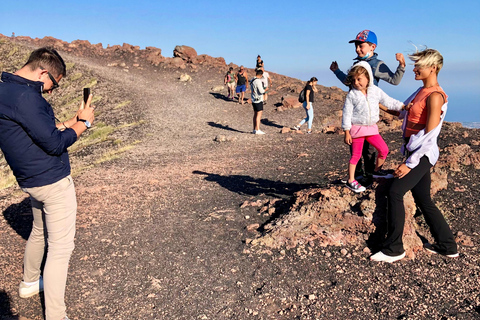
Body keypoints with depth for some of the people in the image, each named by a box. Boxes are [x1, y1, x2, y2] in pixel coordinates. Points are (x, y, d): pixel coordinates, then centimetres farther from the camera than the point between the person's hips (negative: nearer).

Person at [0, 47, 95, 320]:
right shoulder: (25, 96, -24)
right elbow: (54, 143, -23)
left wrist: (74, 121, 5)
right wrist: (83, 123, -10)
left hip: (32, 181, 10)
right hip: (53, 182, -10)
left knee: (40, 231, 29)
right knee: (60, 247, -1)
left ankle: (30, 283, 49)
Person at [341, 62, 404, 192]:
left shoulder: (376, 91, 1)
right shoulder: (352, 95, -8)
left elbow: (389, 102, 10)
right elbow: (347, 114, -7)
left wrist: (404, 106, -1)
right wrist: (347, 133, -9)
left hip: (372, 128, 4)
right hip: (357, 128, -4)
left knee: (384, 149, 5)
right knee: (356, 155, 0)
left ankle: (377, 171, 29)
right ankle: (351, 181, 10)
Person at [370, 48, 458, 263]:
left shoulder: (435, 96, -15)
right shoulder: (421, 91, 13)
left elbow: (430, 136, -20)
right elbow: (403, 110, 30)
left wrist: (410, 163, -20)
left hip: (422, 154, -9)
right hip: (415, 151, 9)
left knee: (395, 193, -16)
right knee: (423, 200, 13)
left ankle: (393, 249, -9)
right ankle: (447, 246, 25)